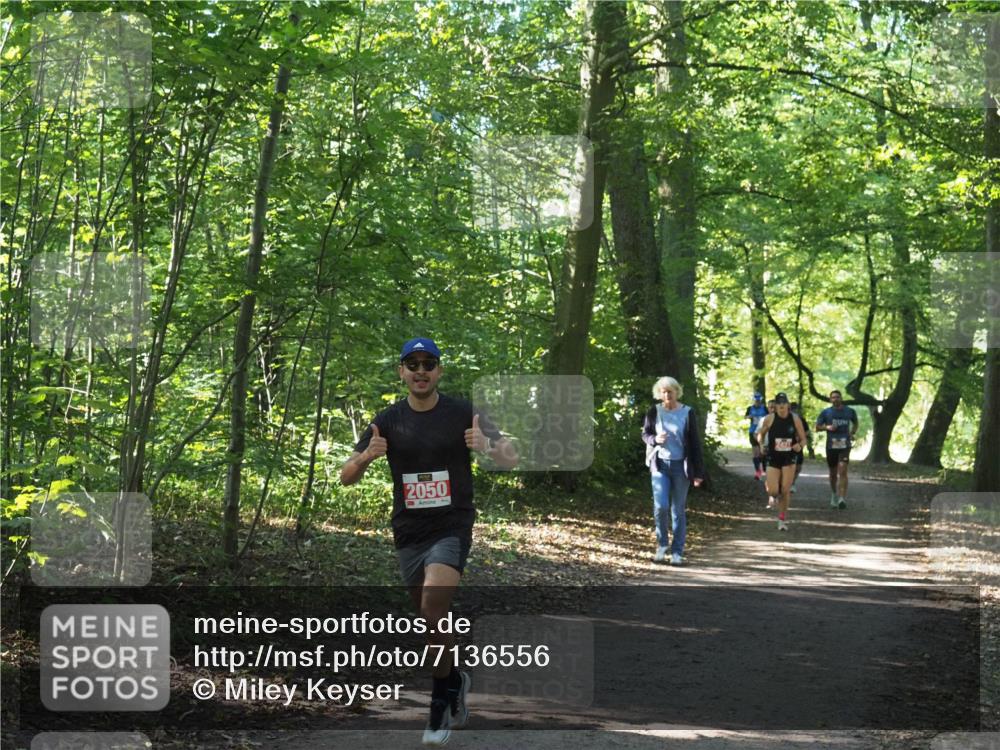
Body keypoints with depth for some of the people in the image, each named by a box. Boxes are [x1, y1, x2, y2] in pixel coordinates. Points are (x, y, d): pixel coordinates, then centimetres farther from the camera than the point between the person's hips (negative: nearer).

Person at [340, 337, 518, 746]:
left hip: (452, 528, -4)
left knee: (432, 612, -20)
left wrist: (488, 446, -25)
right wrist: (367, 456, -21)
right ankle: (455, 680, 36)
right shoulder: (388, 421, 2)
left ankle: (441, 697, -4)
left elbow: (511, 460, -3)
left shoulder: (462, 414, -5)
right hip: (409, 532, 4)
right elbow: (346, 477, 2)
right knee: (430, 620, 11)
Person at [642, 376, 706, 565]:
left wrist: (699, 472, -4)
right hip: (660, 464, 0)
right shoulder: (654, 412, 0)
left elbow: (695, 443, -1)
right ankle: (662, 544, 10)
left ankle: (677, 553, 11)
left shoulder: (688, 413, -4)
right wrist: (655, 439, -13)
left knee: (678, 510, 4)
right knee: (661, 506, -13)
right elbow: (645, 434, 12)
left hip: (681, 466, 0)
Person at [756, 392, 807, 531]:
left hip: (789, 458, 0)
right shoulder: (769, 419, -7)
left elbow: (803, 439, 2)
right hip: (773, 458, 0)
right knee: (773, 491, -8)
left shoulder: (795, 419, -5)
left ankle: (782, 519, 15)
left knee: (785, 490, -3)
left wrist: (800, 446, -19)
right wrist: (761, 444, -10)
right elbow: (760, 434, 9)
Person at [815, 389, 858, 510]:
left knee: (843, 471, -16)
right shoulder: (825, 412, 3)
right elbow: (817, 427, 6)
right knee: (833, 473, 11)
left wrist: (852, 433, 8)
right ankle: (834, 494, 35)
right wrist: (827, 427, -13)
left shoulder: (850, 412, 6)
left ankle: (842, 499, -21)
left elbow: (855, 423, 25)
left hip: (845, 445, -1)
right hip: (831, 445, 1)